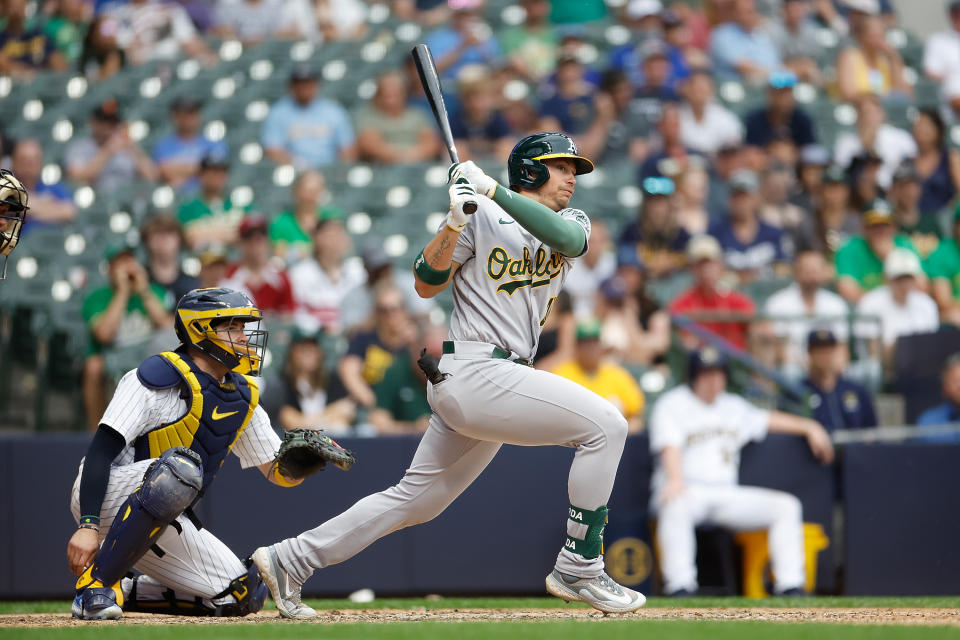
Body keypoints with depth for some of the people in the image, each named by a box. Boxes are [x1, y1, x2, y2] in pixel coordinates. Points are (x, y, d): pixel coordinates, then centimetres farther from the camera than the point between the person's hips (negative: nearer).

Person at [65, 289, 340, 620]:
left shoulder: (242, 397, 10)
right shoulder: (161, 377, -14)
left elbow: (279, 473, 12)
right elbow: (101, 451, -20)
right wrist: (87, 525, -31)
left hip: (166, 523, 8)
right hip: (105, 499, -8)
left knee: (245, 595, 2)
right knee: (180, 468, -38)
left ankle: (126, 592, 14)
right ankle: (97, 583, -28)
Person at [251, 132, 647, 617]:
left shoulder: (573, 222, 15)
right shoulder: (481, 217, -1)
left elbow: (568, 238, -10)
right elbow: (426, 284, -3)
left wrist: (493, 190, -19)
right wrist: (455, 222, -18)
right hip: (475, 372, -7)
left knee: (415, 500, 11)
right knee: (605, 424, -15)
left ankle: (289, 560, 18)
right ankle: (579, 568, -12)